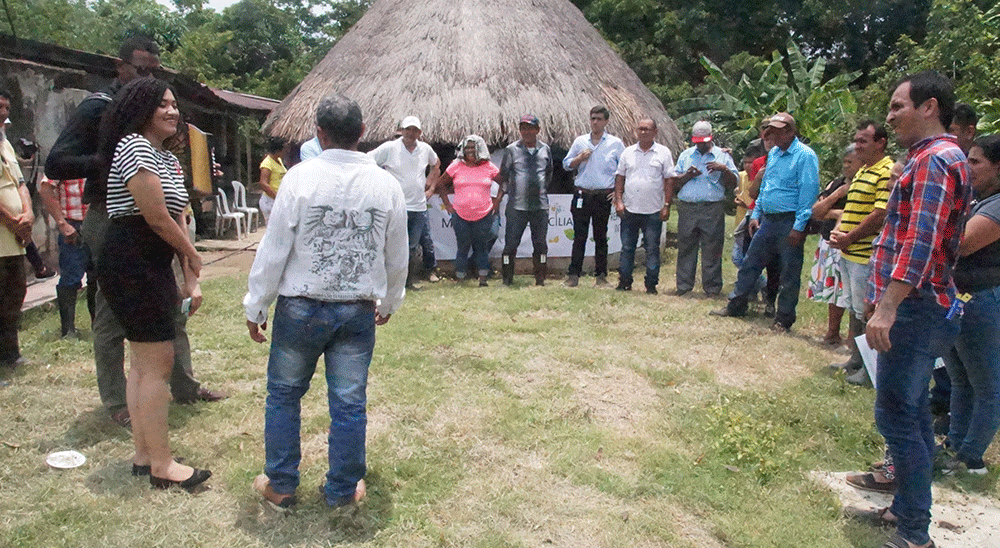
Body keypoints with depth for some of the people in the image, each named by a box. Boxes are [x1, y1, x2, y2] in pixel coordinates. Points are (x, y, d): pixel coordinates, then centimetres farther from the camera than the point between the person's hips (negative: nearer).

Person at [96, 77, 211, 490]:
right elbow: (156, 216, -18)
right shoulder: (134, 146, -13)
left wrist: (190, 280, 7)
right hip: (132, 266, -10)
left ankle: (143, 455, 24)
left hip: (153, 266, 10)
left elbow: (177, 220, 12)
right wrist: (192, 255, -3)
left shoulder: (169, 159, 16)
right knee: (158, 364, -6)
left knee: (144, 363, 14)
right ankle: (161, 466, 4)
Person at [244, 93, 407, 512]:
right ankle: (342, 491, 26)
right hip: (358, 311, 2)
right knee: (349, 403, 12)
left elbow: (274, 249, -8)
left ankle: (280, 486, 29)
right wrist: (389, 302, 23)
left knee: (283, 394, 17)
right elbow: (397, 257, 7)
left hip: (301, 308, -2)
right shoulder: (386, 184, -1)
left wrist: (256, 306, 4)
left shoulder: (301, 177, -10)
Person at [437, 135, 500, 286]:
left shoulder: (489, 167, 3)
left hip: (484, 215, 0)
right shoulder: (456, 166, 2)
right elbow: (441, 184, 11)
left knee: (482, 247, 8)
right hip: (460, 215, 0)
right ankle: (460, 279, 15)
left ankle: (482, 279, 16)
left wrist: (497, 201, 6)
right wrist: (447, 204, 4)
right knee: (463, 247, 6)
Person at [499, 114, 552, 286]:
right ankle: (507, 279, 9)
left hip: (540, 204, 2)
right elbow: (503, 175, 6)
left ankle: (540, 278, 18)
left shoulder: (545, 149, 9)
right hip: (517, 205, -2)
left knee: (541, 243, 7)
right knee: (511, 243, -1)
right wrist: (500, 195, 2)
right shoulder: (512, 149, 2)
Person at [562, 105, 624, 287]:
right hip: (582, 195, 1)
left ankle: (601, 275, 13)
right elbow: (566, 164, 13)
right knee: (579, 236, 1)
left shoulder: (615, 143, 4)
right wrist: (580, 158, -6)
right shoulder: (579, 141, 9)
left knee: (601, 237, 6)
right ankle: (574, 274, 6)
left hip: (604, 196, -1)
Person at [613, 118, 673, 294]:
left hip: (653, 211, -2)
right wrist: (618, 201, 1)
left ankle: (651, 284, 10)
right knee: (627, 248, 7)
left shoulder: (664, 153, 3)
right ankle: (624, 282, 15)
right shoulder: (628, 152, 10)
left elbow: (669, 180, 2)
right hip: (629, 210, 2)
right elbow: (620, 177, 11)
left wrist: (667, 205, -5)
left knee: (652, 249, 3)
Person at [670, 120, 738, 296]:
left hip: (713, 209, -2)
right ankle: (683, 285, 13)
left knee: (712, 249, -1)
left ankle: (712, 287, 7)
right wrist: (687, 175, -6)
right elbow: (673, 182, 11)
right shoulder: (685, 155, 17)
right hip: (687, 208, 2)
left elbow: (733, 184, 4)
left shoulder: (722, 155, 10)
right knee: (685, 247, 4)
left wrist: (724, 169, -13)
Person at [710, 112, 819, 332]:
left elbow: (808, 193, -16)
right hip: (768, 220, 8)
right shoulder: (773, 153, 13)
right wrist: (756, 215, 15)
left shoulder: (805, 156, -11)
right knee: (750, 263, 12)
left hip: (790, 223, -7)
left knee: (789, 273, 2)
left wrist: (799, 227, -19)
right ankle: (736, 305, 24)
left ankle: (783, 319, 12)